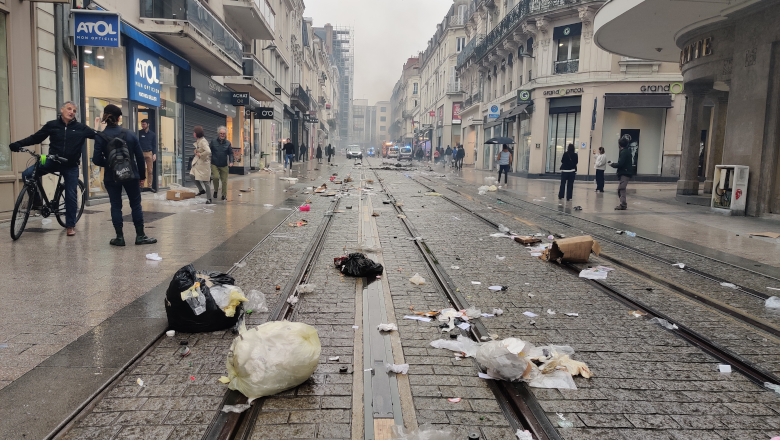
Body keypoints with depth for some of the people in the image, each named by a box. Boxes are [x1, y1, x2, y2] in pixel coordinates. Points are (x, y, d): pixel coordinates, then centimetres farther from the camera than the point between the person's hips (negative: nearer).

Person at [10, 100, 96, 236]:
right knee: (27, 174, -18)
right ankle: (36, 200, 7)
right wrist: (18, 144, -8)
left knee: (71, 196, 1)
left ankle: (70, 225, 14)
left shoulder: (80, 128, -1)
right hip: (53, 162, 1)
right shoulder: (52, 125, 1)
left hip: (71, 166, -1)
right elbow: (35, 138, 3)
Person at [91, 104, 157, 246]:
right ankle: (140, 236, 10)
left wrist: (107, 163, 10)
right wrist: (142, 175, 7)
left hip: (111, 177, 0)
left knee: (116, 206, 8)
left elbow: (96, 160, -11)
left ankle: (119, 237, 10)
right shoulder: (130, 134, -4)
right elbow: (140, 157, -2)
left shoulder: (100, 137, -7)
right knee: (136, 205, 9)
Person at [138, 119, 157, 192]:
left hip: (149, 153, 1)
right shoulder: (139, 133, 5)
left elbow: (154, 145, 11)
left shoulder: (152, 134, 10)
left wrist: (154, 154, -1)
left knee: (150, 171, -1)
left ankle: (149, 186, 2)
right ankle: (141, 185, 0)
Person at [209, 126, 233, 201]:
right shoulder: (213, 142, 1)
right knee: (216, 177, -19)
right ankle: (216, 190, 8)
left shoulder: (228, 143, 4)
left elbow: (230, 153, 8)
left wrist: (231, 162, -6)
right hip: (214, 164, -1)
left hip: (224, 165, 1)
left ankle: (224, 195, 17)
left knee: (224, 180, 3)